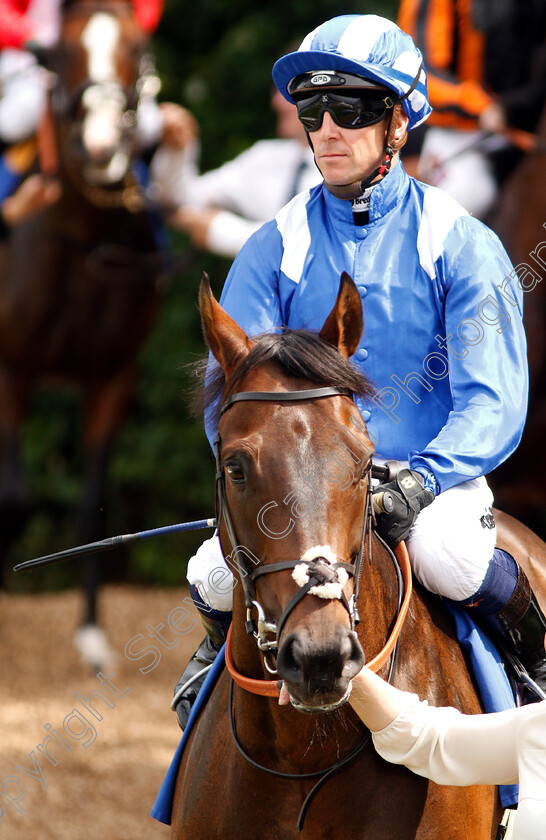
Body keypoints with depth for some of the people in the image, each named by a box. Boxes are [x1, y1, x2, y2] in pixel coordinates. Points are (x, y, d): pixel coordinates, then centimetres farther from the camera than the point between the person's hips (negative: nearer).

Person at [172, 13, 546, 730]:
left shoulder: (461, 245, -2)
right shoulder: (274, 250, 5)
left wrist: (418, 481, -27)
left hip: (437, 482, -2)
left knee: (448, 558, -38)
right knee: (214, 577, -27)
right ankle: (224, 646, 14)